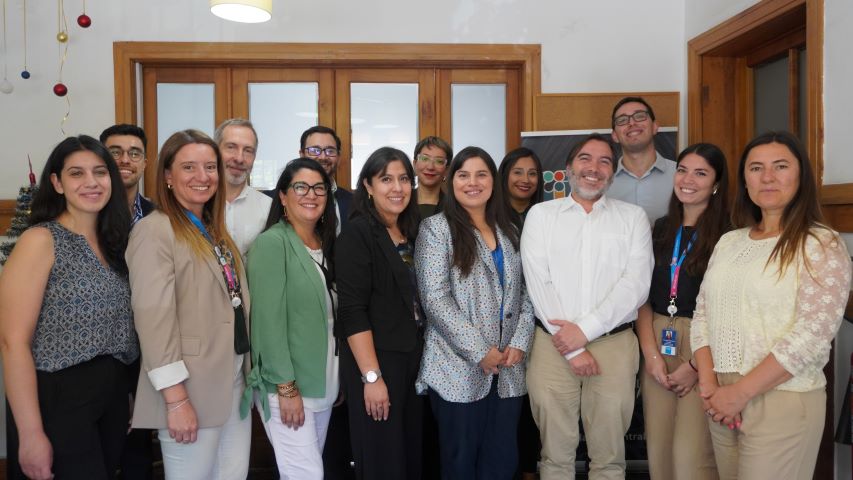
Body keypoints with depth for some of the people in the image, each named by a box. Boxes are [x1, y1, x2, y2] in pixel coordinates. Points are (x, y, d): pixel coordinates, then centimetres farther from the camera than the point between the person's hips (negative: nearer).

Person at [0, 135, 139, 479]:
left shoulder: (114, 242, 8)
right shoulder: (40, 241, -12)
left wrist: (121, 393, 7)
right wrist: (31, 434, -19)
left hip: (112, 395, 6)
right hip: (57, 399, -6)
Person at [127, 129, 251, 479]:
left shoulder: (214, 229, 13)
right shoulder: (154, 231, -13)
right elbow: (154, 319, -18)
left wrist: (246, 370, 14)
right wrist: (176, 399, -20)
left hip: (235, 379, 8)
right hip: (191, 388, -7)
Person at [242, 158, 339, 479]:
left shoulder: (326, 245, 10)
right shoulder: (271, 243, -13)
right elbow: (269, 321, -18)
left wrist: (338, 378, 12)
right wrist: (286, 387, -19)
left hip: (324, 383, 7)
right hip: (286, 385, -7)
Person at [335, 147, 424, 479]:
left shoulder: (410, 233, 9)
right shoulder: (357, 233, -11)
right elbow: (353, 311, -17)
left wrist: (422, 357, 9)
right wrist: (371, 376, -20)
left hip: (413, 359, 7)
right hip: (375, 362, -7)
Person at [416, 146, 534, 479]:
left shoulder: (510, 232, 13)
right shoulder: (436, 228, -3)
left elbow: (526, 293, 12)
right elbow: (435, 299, -12)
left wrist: (519, 342, -4)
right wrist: (480, 351, -14)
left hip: (508, 370, 5)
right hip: (459, 370, -4)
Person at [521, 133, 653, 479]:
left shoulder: (633, 217, 8)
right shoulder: (541, 214, 6)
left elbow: (636, 285, -4)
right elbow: (538, 284, -3)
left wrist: (585, 330, -13)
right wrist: (571, 347, -8)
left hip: (614, 344, 0)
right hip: (553, 344, 0)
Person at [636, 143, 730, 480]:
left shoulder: (728, 233, -7)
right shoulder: (662, 229, 10)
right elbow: (644, 296, 8)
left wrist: (697, 365, -11)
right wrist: (651, 354, -3)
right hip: (658, 343, 5)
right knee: (658, 452, 10)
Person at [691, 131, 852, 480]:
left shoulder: (822, 245, -6)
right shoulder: (728, 242, 9)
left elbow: (813, 334, -16)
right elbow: (702, 315, 8)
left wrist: (740, 392, -17)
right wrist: (708, 384, -5)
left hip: (782, 401, -5)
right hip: (722, 402, 5)